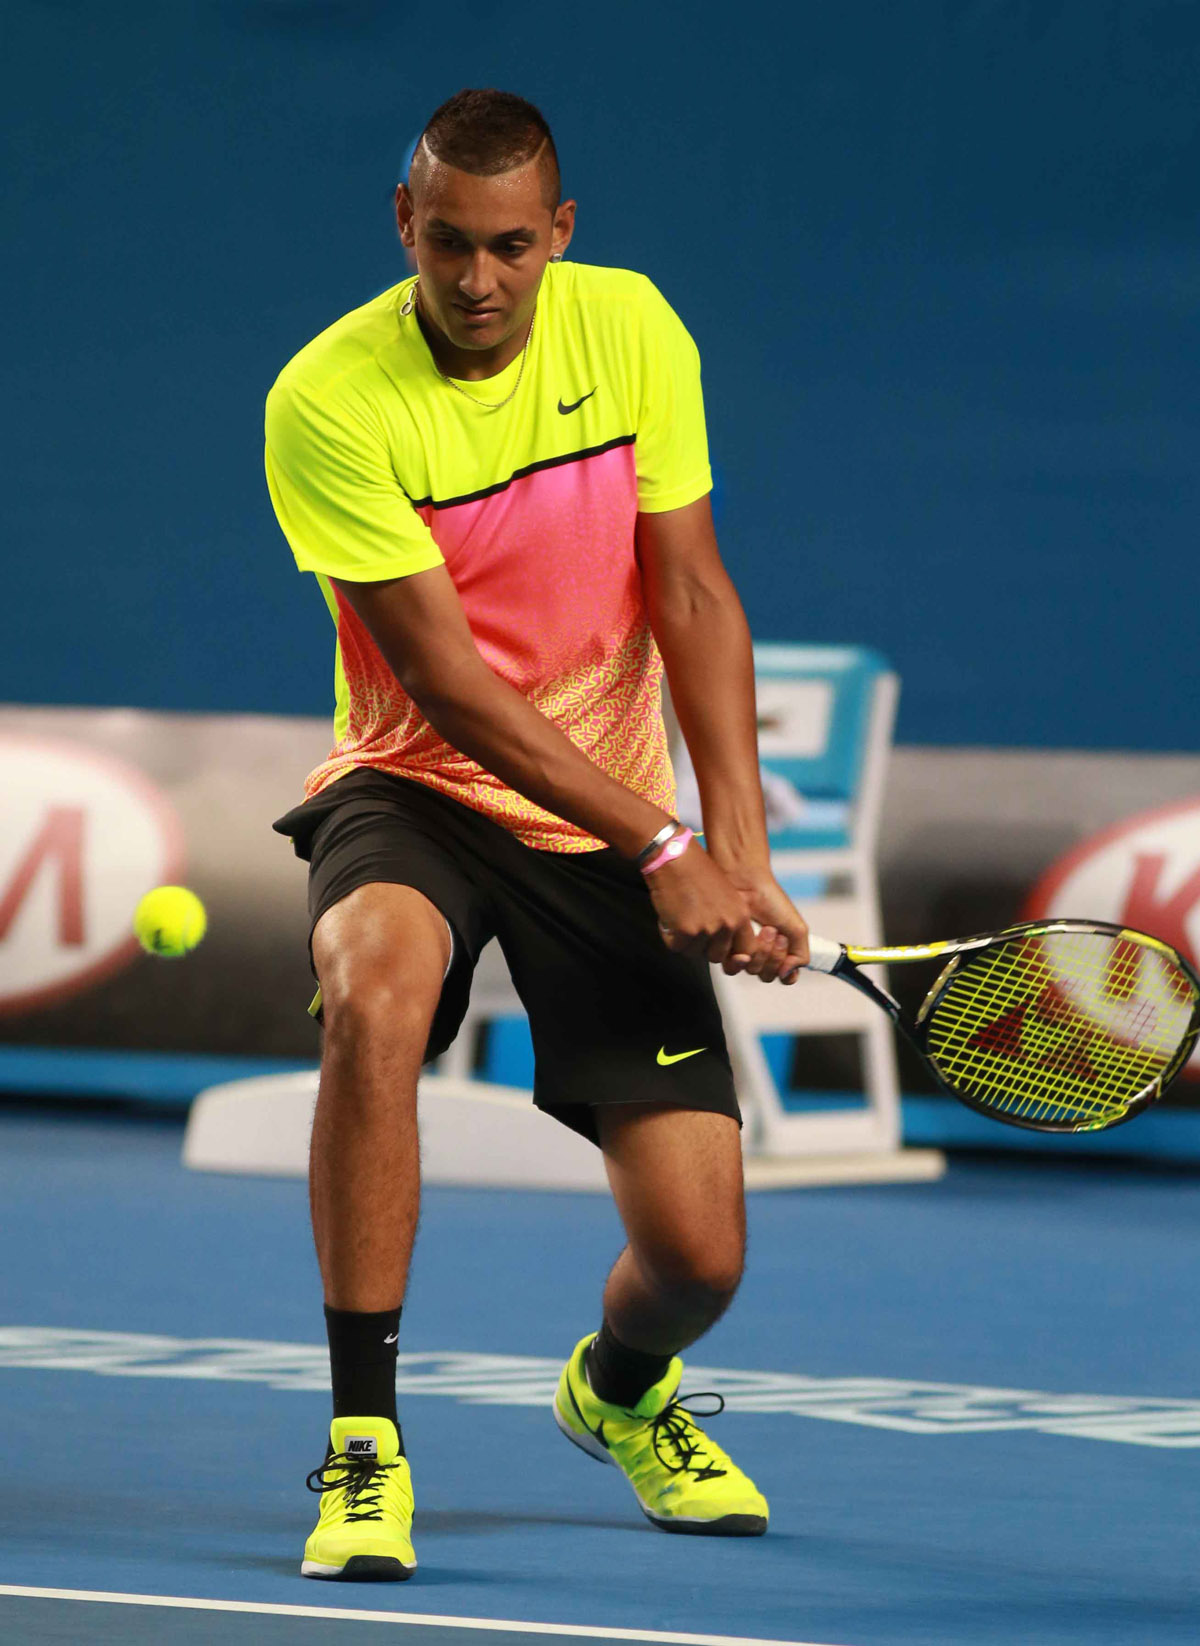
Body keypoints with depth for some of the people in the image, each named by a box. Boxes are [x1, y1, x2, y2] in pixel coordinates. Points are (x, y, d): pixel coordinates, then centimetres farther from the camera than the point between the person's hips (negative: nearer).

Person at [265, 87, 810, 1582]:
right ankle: (363, 1447, -27)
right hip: (413, 791, -3)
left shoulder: (630, 328, -5)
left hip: (616, 828, 3)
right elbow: (448, 679, -19)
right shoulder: (329, 400, -18)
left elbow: (694, 595, -3)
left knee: (696, 1256, -7)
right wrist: (663, 850, -23)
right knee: (374, 995, -39)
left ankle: (619, 1390, 33)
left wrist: (740, 852, -15)